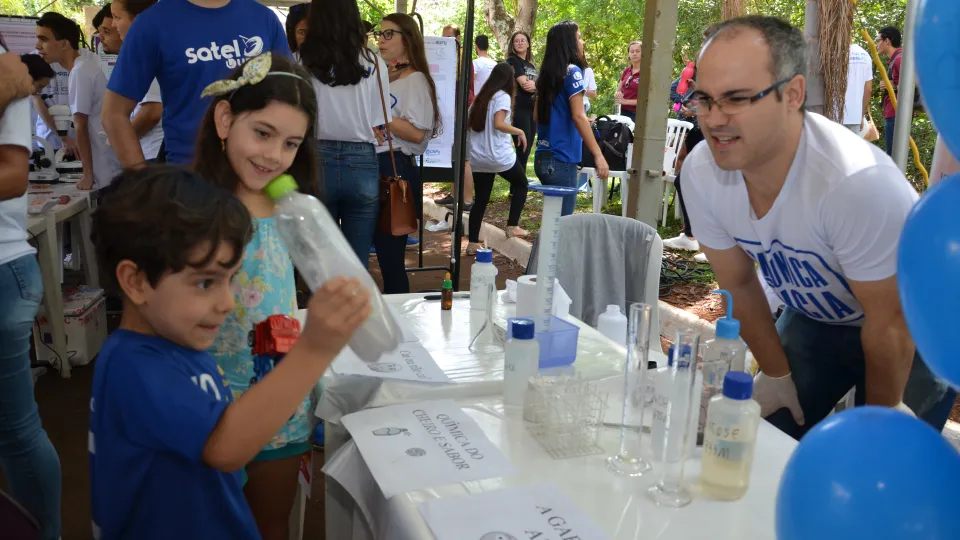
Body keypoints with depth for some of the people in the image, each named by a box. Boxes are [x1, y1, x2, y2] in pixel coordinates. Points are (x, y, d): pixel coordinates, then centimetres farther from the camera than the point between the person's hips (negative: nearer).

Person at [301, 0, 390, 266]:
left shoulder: (304, 62, -2)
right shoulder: (373, 63, 1)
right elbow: (378, 125, 3)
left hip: (318, 162, 0)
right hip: (362, 166, 1)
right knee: (358, 263, 7)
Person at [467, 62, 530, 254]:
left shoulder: (481, 97, 13)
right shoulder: (503, 96, -8)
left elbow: (470, 123, 15)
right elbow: (498, 123, -21)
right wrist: (519, 132, -8)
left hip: (478, 157, 6)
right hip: (500, 156, -6)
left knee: (481, 199, 9)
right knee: (521, 183, 17)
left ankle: (473, 243, 5)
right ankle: (512, 226, 12)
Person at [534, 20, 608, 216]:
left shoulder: (547, 72, 12)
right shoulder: (572, 71, -11)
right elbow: (578, 116, -19)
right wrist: (598, 155, -20)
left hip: (543, 157, 8)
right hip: (561, 159, -8)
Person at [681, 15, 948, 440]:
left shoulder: (857, 180, -39)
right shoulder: (700, 172, -23)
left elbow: (889, 326, -24)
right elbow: (739, 285, -5)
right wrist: (776, 374, 3)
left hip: (910, 332, -4)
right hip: (813, 317, 5)